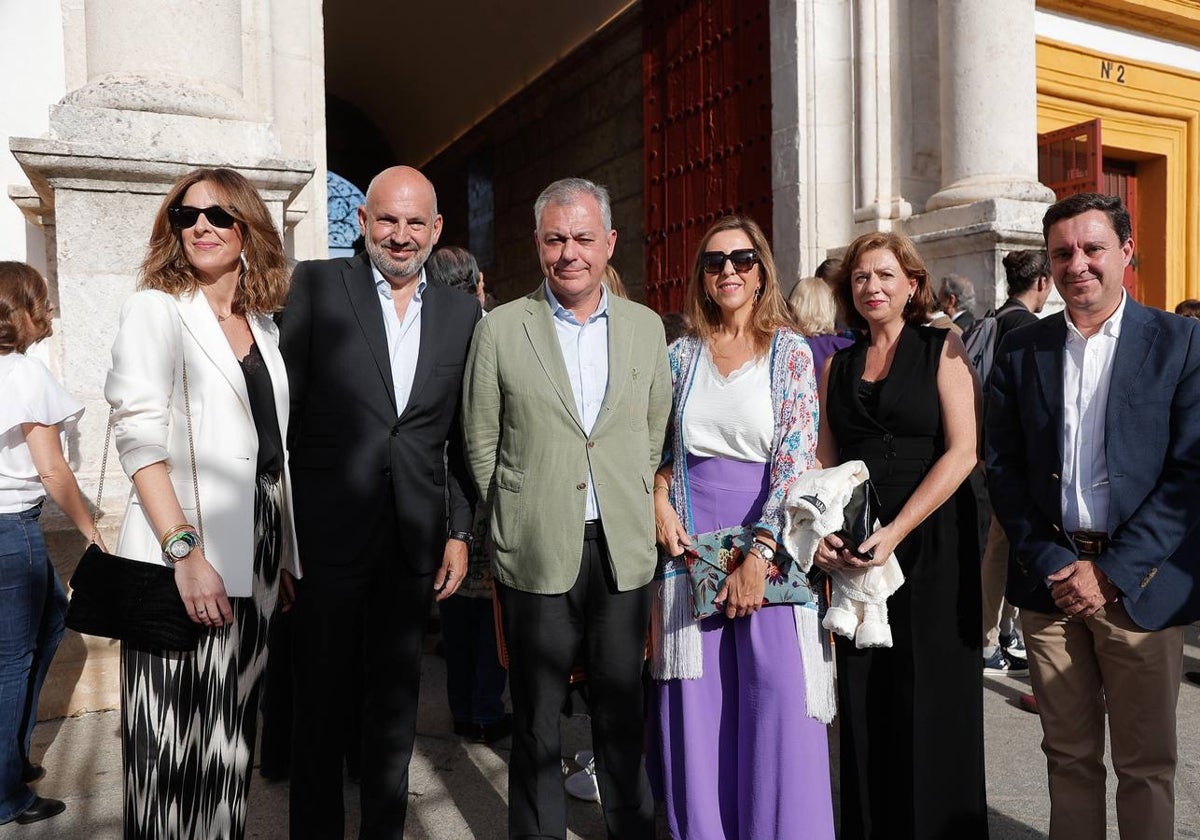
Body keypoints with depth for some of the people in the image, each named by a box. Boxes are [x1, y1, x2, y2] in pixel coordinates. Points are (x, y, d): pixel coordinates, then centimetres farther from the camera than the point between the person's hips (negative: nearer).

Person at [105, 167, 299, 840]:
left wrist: (285, 558, 11)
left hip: (254, 559, 6)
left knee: (230, 734, 13)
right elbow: (139, 439, -12)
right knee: (179, 740, 2)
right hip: (186, 558, -5)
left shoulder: (263, 324, 14)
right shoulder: (156, 310, -3)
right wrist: (185, 552, -21)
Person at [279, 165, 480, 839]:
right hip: (328, 529, -2)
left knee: (397, 696, 16)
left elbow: (464, 435, 9)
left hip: (415, 537, 3)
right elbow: (282, 406, -2)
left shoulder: (463, 311, 8)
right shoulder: (318, 284, 0)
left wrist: (460, 533, 6)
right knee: (322, 696, 11)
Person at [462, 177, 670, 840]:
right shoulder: (500, 328, -2)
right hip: (536, 552, -2)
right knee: (536, 715, 11)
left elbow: (656, 431, 12)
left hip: (624, 549, 2)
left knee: (621, 705, 14)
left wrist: (634, 506, 8)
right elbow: (481, 442, 2)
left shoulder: (645, 326, 6)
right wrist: (517, 515, 4)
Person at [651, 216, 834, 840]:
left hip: (767, 538, -2)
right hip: (691, 541, 3)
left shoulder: (790, 352, -1)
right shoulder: (682, 354, 9)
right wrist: (660, 502, -5)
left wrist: (758, 553, -18)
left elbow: (797, 458, -10)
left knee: (777, 701, -1)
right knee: (698, 706, 9)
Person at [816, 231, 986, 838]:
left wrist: (897, 530, -17)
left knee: (931, 697, 3)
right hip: (852, 553, 4)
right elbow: (823, 460, 11)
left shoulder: (941, 349, 0)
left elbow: (963, 450, -9)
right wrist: (823, 531, -7)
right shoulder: (837, 367, 12)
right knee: (863, 701, 7)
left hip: (932, 543, -3)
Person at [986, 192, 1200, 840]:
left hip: (1140, 585, -2)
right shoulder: (1020, 350, 6)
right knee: (1069, 756, 13)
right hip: (1049, 580, 2)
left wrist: (1111, 573, -13)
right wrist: (1053, 565, -7)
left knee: (1145, 765, 10)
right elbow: (1003, 468, 4)